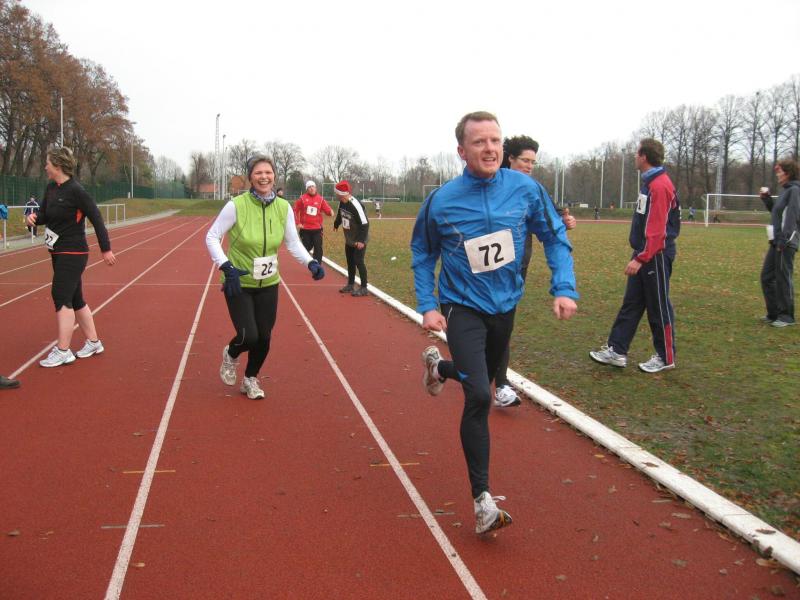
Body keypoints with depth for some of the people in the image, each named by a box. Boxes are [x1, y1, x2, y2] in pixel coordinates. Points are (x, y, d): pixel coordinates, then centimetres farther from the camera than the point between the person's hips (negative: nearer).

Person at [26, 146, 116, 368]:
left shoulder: (76, 191, -17)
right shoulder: (50, 188, 7)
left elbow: (96, 219, -14)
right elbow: (45, 214, 15)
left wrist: (106, 249, -11)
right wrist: (34, 217, -9)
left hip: (73, 253, -9)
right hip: (58, 252, 9)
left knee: (61, 297, -10)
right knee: (75, 299, 13)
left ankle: (63, 351, -6)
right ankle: (93, 342, 24)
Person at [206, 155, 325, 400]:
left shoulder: (283, 207, -6)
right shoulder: (236, 205, -18)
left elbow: (293, 243, 4)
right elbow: (212, 236, -11)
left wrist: (311, 262, -14)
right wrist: (226, 267, -24)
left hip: (268, 285, 4)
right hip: (239, 284, -4)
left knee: (264, 338, 8)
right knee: (249, 337, -13)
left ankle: (250, 379, 36)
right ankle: (231, 355, 26)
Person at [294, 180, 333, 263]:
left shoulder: (320, 199, 1)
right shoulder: (302, 198, -2)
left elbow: (327, 210, -2)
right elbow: (295, 210, 4)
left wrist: (330, 212, -26)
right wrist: (298, 223, -1)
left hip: (317, 229, 1)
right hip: (305, 229, 0)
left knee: (318, 248, -3)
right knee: (306, 247, 9)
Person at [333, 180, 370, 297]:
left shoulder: (355, 205, -28)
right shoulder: (342, 203, -3)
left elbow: (365, 223, -28)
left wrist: (361, 240, -31)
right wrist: (336, 224, 37)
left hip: (359, 240, -8)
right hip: (349, 239, 8)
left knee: (358, 262, -9)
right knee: (350, 262, 15)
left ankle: (363, 288, -1)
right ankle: (350, 285, 28)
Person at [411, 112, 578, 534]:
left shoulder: (525, 189, -10)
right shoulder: (441, 201, -14)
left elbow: (555, 238, 1)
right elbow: (423, 255, 1)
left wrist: (564, 288, -10)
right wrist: (427, 306, -7)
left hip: (505, 306, 4)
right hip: (462, 308, -4)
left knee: (483, 379, 24)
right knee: (479, 397, -18)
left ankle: (438, 365, 58)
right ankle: (482, 501, -9)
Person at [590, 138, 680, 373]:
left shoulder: (660, 185, -18)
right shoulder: (650, 182, 13)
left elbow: (657, 229, -24)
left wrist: (641, 259, -25)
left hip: (655, 256, -10)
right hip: (644, 254, 10)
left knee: (659, 307, 2)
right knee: (631, 304, 11)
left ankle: (665, 357, 15)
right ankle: (616, 350, 16)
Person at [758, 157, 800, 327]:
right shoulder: (786, 190, 16)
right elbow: (775, 211, 26)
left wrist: (784, 241, -21)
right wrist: (766, 198, 13)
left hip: (785, 243, -9)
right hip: (777, 242, 9)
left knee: (783, 279, -3)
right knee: (766, 277, 12)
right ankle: (774, 313, 20)